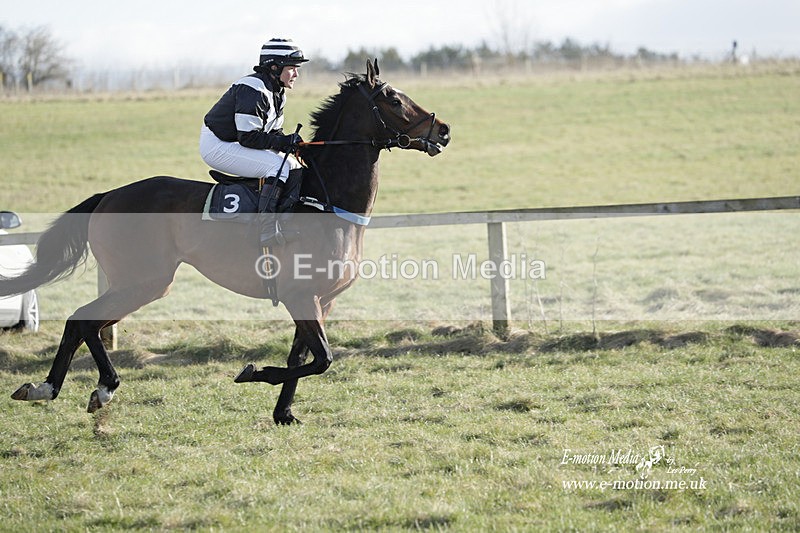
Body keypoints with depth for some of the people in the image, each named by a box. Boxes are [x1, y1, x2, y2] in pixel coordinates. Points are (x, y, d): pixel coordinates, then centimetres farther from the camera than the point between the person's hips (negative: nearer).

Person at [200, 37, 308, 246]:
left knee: (293, 166, 9)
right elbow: (249, 137, -26)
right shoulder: (253, 90, -23)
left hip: (234, 144, 11)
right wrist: (284, 142, -23)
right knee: (279, 165, -25)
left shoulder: (277, 92, 9)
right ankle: (268, 228, -32)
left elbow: (273, 132, 12)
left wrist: (292, 143, -7)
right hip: (217, 146, -11)